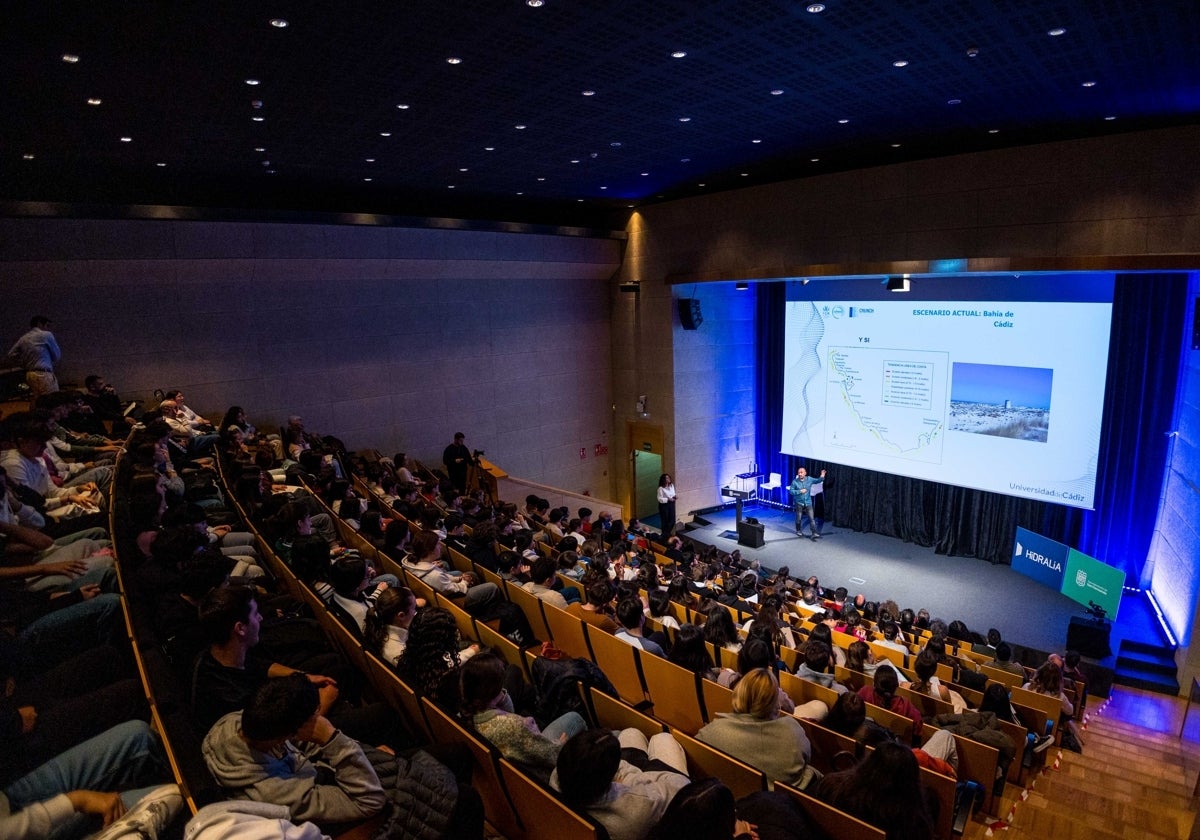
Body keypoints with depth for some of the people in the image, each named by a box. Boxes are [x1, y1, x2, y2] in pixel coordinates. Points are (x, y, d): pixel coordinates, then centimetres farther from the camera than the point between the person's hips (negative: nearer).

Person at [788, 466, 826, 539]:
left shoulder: (809, 479, -3)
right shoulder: (795, 481, -10)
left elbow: (818, 481, 3)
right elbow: (791, 491, -9)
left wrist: (822, 477, -18)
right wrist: (800, 491, -19)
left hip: (808, 503, 1)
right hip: (799, 503, -1)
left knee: (812, 518, -3)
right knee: (799, 518, 12)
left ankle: (815, 533, -3)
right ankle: (798, 530, 34)